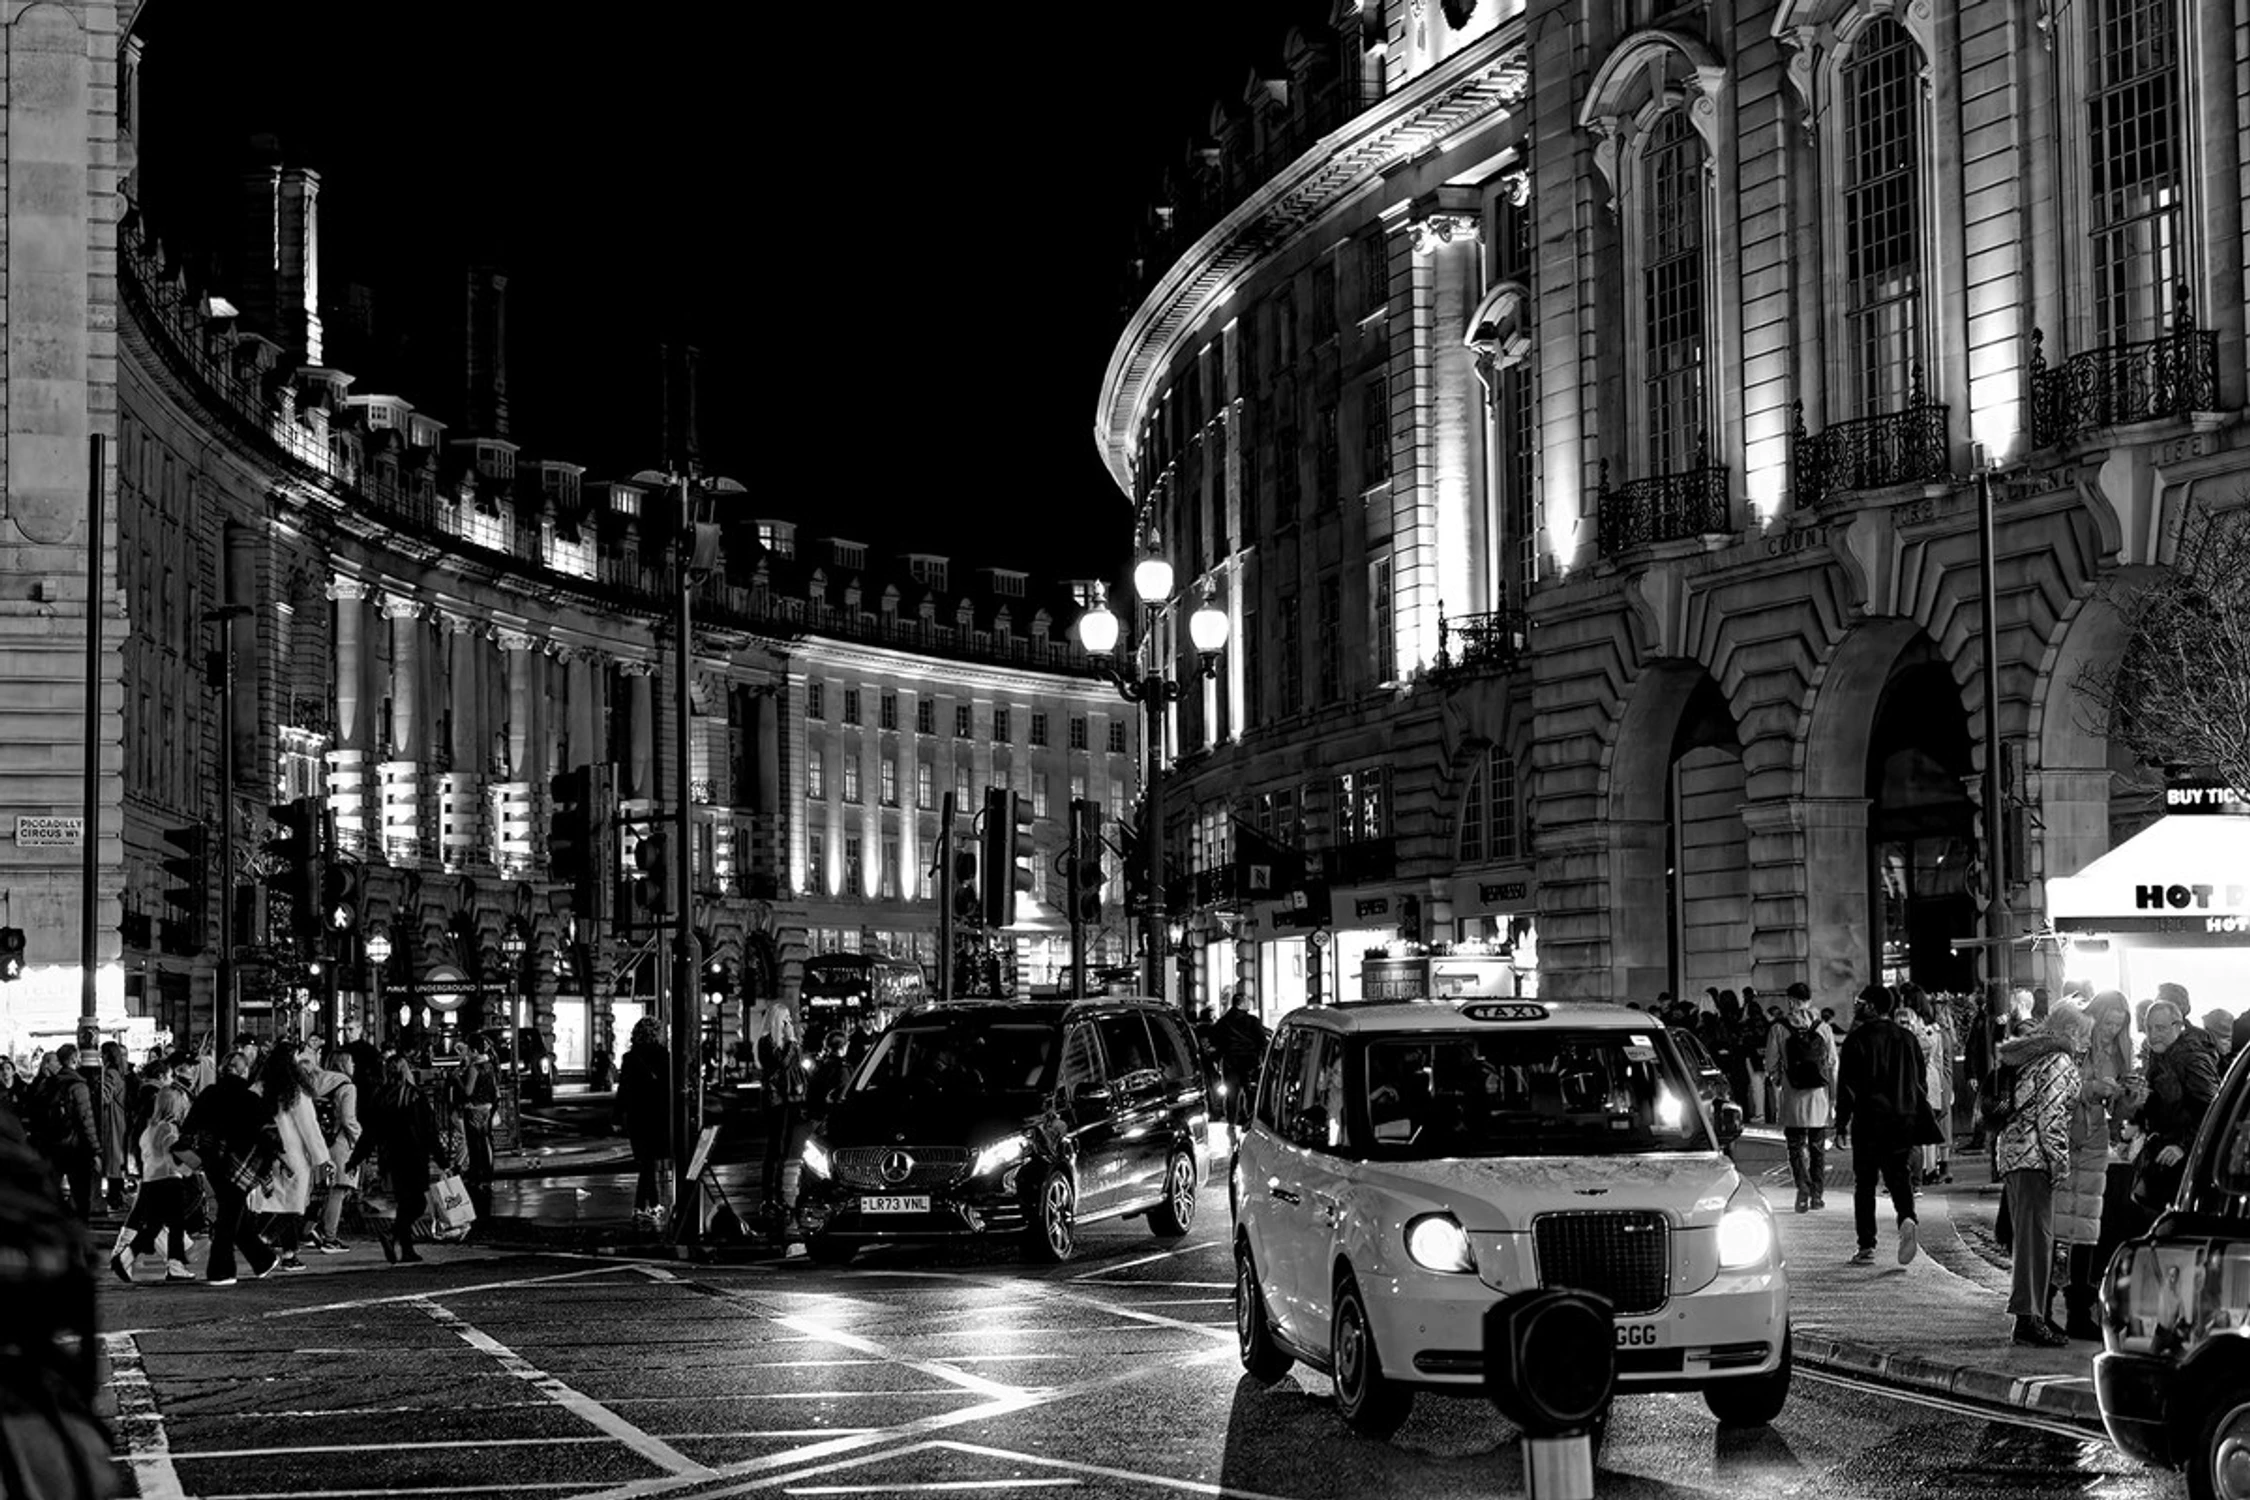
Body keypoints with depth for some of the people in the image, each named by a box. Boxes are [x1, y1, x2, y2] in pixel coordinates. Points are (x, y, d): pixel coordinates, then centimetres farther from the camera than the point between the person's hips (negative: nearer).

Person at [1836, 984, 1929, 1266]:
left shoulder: (1858, 1039, -6)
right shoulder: (1907, 1039, 9)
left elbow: (1847, 1082, -7)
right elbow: (1919, 1081, 13)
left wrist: (1842, 1119, -1)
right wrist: (1918, 1116, 19)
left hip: (1868, 1118, -4)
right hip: (1903, 1117, 4)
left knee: (1865, 1182, 4)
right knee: (1899, 1175, 8)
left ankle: (1867, 1247, 4)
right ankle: (1906, 1219, -22)